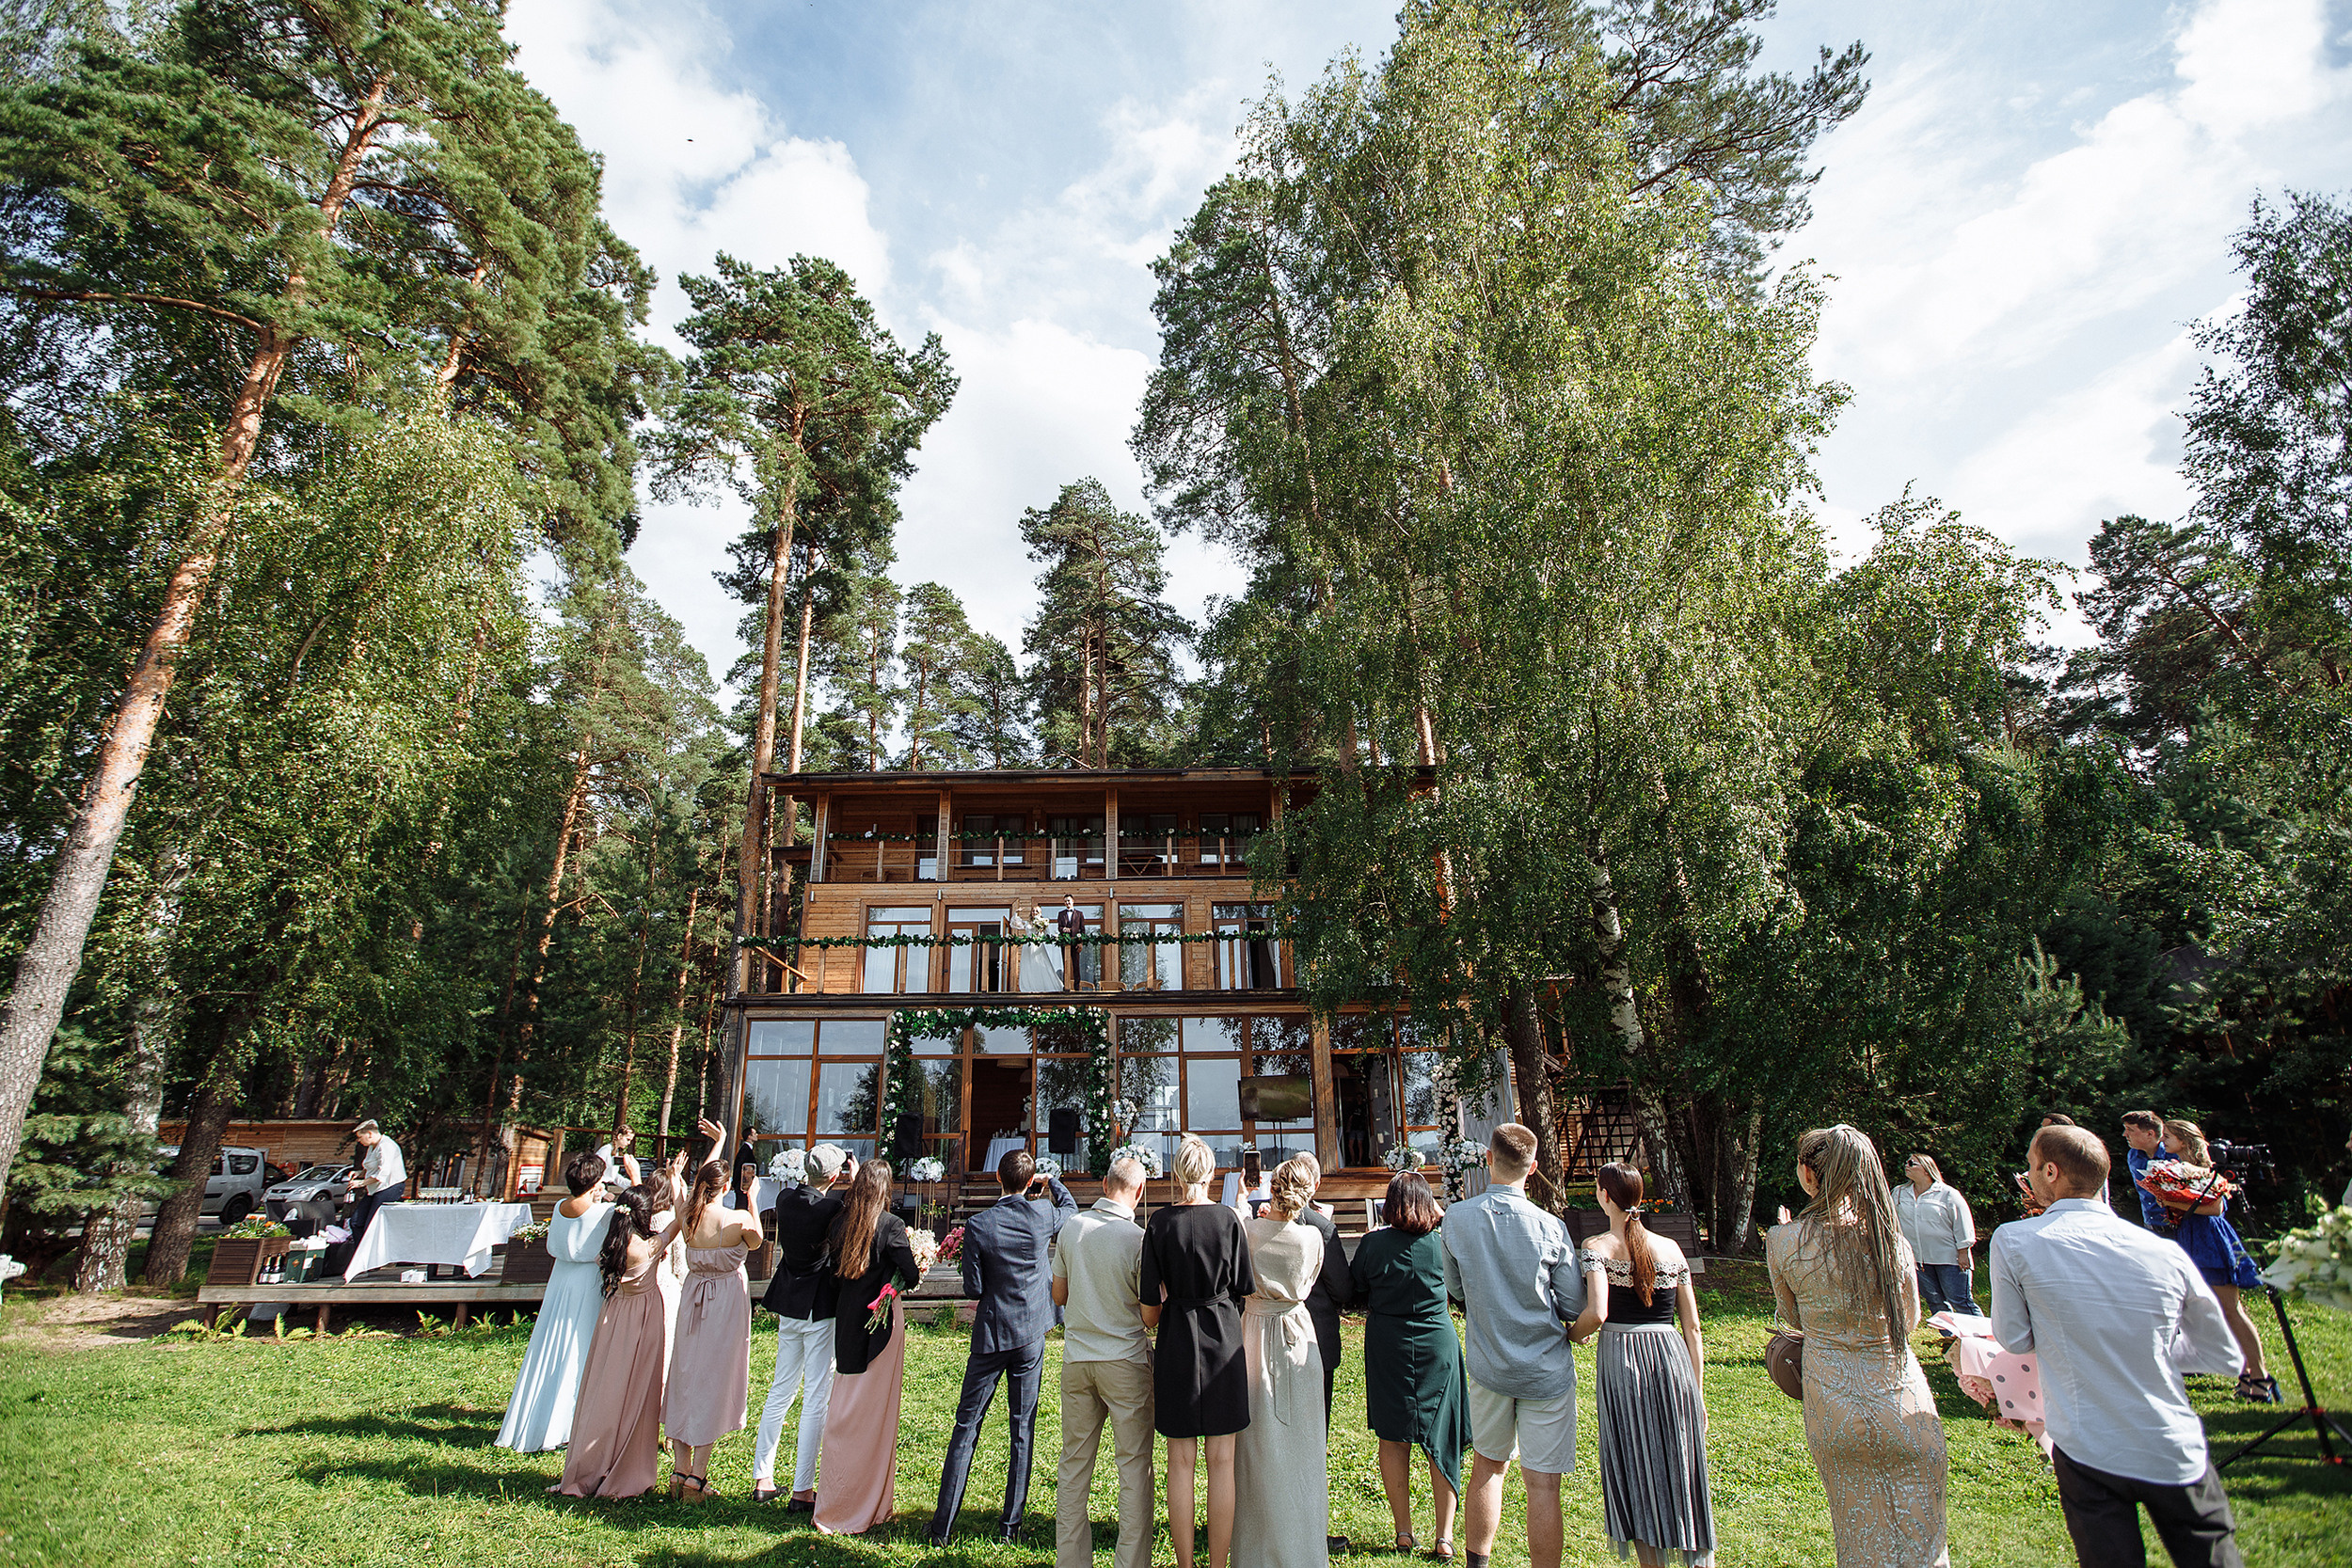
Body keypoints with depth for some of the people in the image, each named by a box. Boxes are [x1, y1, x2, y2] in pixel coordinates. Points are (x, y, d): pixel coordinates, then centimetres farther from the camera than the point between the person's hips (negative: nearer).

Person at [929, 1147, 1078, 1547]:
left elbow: (972, 1289, -7)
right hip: (1031, 1337, 1)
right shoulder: (1043, 1216, -9)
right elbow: (1071, 1209, 14)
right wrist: (1051, 1181, 23)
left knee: (967, 1426, 9)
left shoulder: (978, 1226, -13)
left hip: (991, 1334, -1)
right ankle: (1010, 1525, 16)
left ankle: (942, 1526, 14)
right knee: (1023, 1430, 10)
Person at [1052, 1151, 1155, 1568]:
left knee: (1074, 1463, 15)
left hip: (1076, 1359, 4)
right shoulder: (1137, 1237, -17)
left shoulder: (1071, 1228, -4)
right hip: (1125, 1361, -4)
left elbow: (1058, 1295, 6)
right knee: (1133, 1464, 8)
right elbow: (1151, 1312, -11)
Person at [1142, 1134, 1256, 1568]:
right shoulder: (1229, 1219, -6)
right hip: (1223, 1340, 0)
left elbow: (1149, 1310, -5)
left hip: (1176, 1343, 0)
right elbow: (1245, 1289, 1)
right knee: (1221, 1461, 9)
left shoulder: (1160, 1223, -7)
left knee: (1181, 1462, 10)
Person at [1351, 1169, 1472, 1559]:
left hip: (1387, 1347, 0)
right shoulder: (1443, 1242, -13)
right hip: (1437, 1344, 0)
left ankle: (1404, 1532, 21)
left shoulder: (1373, 1244, -11)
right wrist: (1444, 1217, 10)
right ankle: (1445, 1536, 17)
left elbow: (1354, 1291, -1)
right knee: (1441, 1440, 12)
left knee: (1393, 1438, 13)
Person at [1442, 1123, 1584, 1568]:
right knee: (1543, 1483, 6)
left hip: (1487, 1365, 3)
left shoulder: (1457, 1218, -9)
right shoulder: (1549, 1227, -16)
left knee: (1487, 1466, 20)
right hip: (1546, 1369, -3)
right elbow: (1576, 1308, -8)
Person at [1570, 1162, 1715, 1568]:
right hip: (1671, 1357, 3)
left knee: (1636, 1474, 10)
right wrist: (1698, 1391, 16)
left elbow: (1597, 1312, -20)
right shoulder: (1671, 1248, 6)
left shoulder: (1598, 1247, -6)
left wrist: (1574, 1333, 2)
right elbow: (1692, 1327, 8)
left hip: (1621, 1359, -3)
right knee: (1683, 1468, 15)